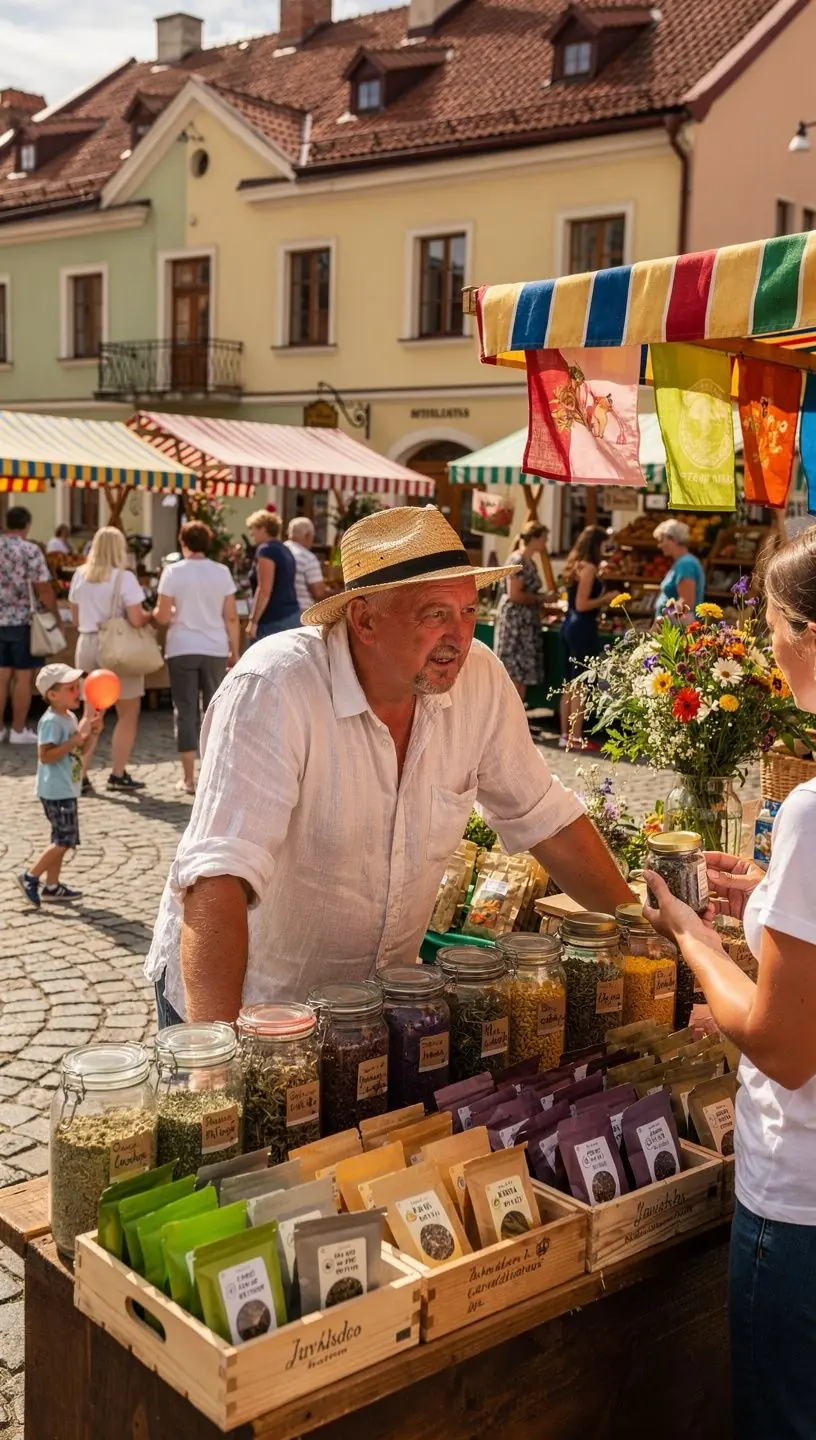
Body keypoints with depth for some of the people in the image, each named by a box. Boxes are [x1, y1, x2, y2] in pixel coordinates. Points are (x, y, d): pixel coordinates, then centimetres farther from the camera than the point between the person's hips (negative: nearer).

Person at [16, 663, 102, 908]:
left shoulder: (70, 717, 10)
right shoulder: (51, 721, -19)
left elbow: (79, 749, 20)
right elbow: (45, 756, -27)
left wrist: (92, 732, 1)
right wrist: (77, 736, -27)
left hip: (66, 790, 10)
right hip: (56, 791, -10)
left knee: (62, 839, 14)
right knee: (65, 840, -8)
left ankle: (52, 886, 22)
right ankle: (30, 877, 2)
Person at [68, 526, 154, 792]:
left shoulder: (80, 576, 5)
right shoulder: (124, 577, -11)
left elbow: (76, 619, 11)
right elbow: (136, 620, -17)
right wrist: (151, 615, 3)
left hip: (87, 645, 5)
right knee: (128, 713, 8)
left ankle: (80, 775, 9)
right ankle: (118, 774, 9)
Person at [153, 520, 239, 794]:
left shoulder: (173, 572, -5)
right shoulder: (221, 572, 1)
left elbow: (162, 617, -7)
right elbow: (231, 617, 1)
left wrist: (154, 612, 15)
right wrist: (235, 651, 10)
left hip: (182, 650, -2)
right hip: (215, 650, 2)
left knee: (186, 711, 3)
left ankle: (189, 778, 3)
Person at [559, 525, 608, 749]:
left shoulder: (575, 565, 13)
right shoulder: (588, 567, -14)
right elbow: (582, 604, -18)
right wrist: (606, 598, -9)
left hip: (570, 626, 9)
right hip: (582, 629, -9)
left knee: (570, 684, 13)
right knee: (581, 685, -4)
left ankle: (565, 735, 17)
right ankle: (576, 738, -2)